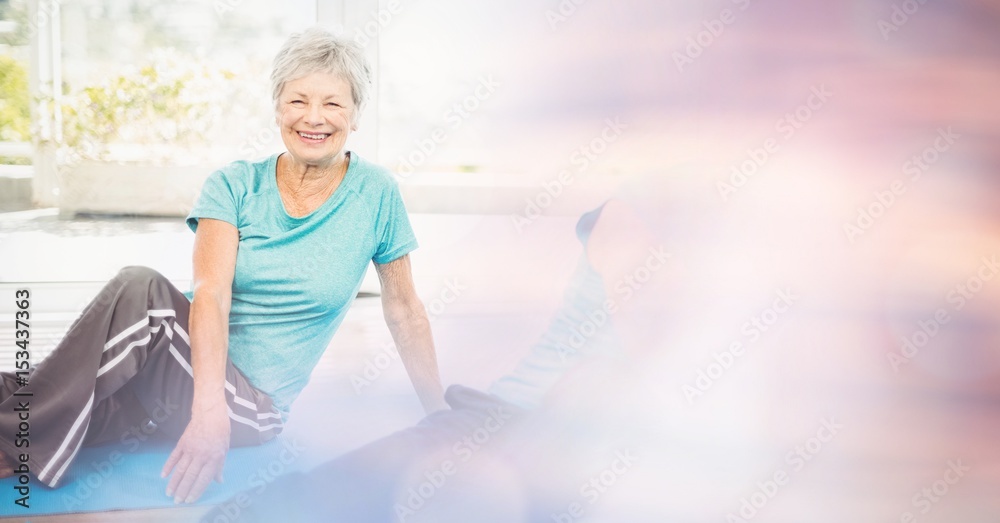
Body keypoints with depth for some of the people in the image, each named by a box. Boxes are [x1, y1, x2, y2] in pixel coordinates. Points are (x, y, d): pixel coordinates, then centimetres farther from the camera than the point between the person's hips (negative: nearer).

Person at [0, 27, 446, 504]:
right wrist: (208, 406, -31)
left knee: (141, 292, -30)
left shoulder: (375, 194, -2)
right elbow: (211, 293, -15)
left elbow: (403, 309, 6)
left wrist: (440, 416, 9)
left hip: (252, 403, -2)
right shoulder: (235, 185, -1)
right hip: (181, 370, 2)